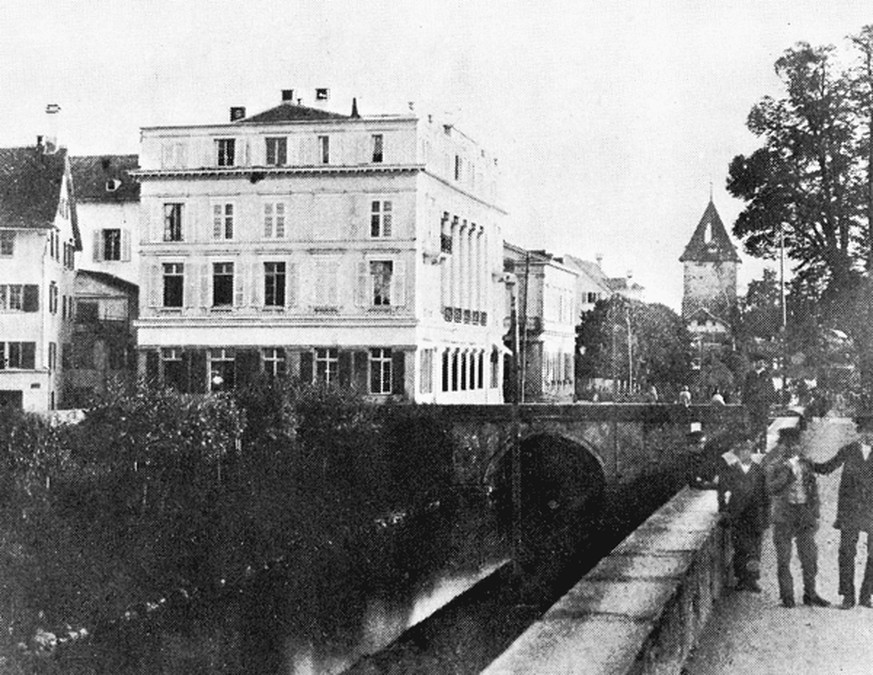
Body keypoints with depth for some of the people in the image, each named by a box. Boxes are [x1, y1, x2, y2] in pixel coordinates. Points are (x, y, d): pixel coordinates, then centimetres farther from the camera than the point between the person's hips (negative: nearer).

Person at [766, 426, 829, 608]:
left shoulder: (806, 464, 11)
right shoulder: (775, 466, 1)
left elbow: (814, 490, 15)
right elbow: (771, 489, -13)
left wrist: (815, 515, 10)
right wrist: (786, 474, -23)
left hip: (805, 515, 3)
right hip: (784, 516, -3)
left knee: (810, 556, 3)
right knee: (783, 559, 0)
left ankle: (810, 594, 14)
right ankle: (787, 596, 9)